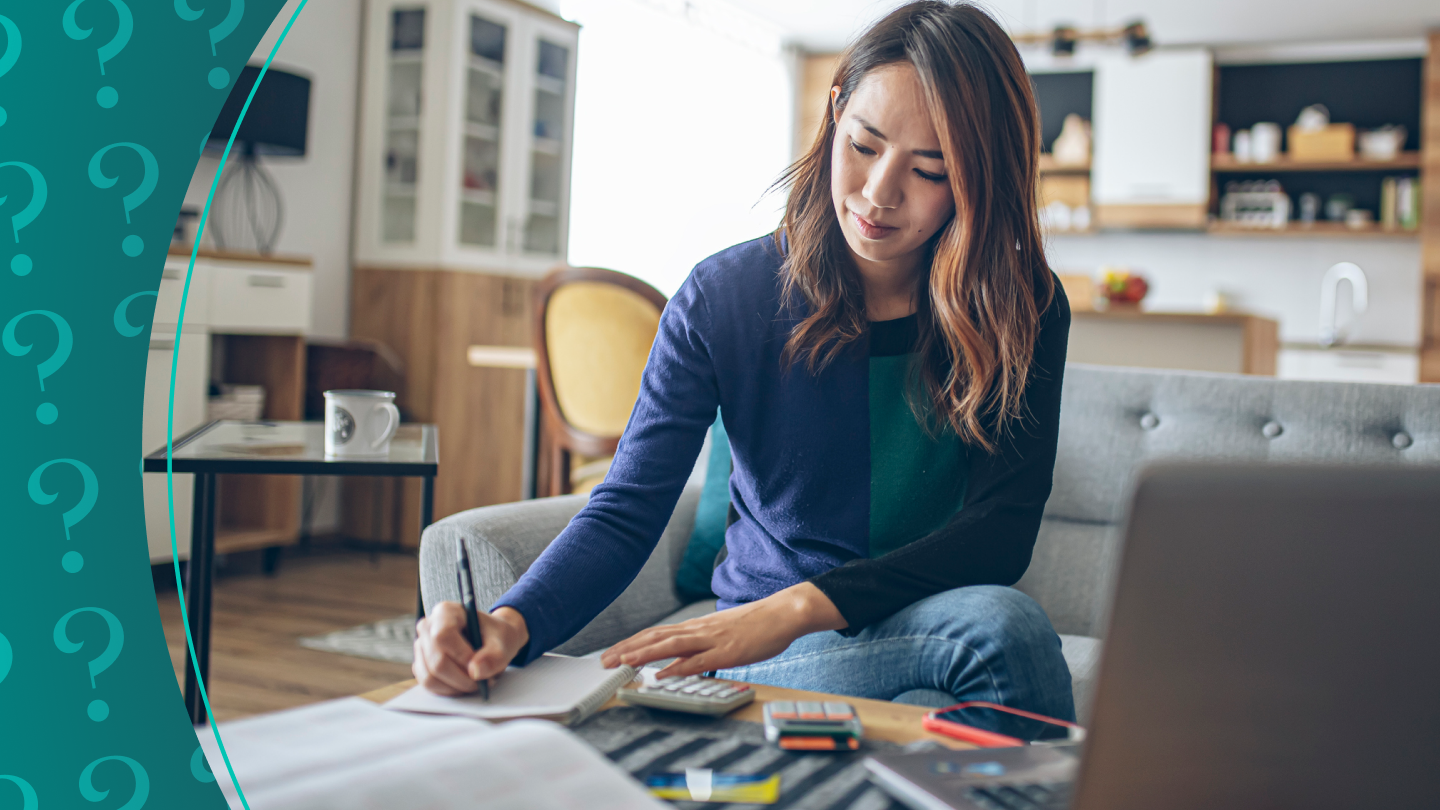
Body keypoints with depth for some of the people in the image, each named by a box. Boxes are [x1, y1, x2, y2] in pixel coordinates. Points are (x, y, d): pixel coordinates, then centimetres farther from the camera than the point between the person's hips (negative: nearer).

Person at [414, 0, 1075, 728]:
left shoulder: (1024, 311, -5)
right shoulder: (722, 299, -7)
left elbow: (1003, 530, -16)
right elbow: (625, 514, -11)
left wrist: (804, 605, -31)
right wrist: (511, 625, -33)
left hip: (932, 620, 3)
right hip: (776, 657, -2)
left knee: (1002, 620, -35)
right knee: (1000, 629, -33)